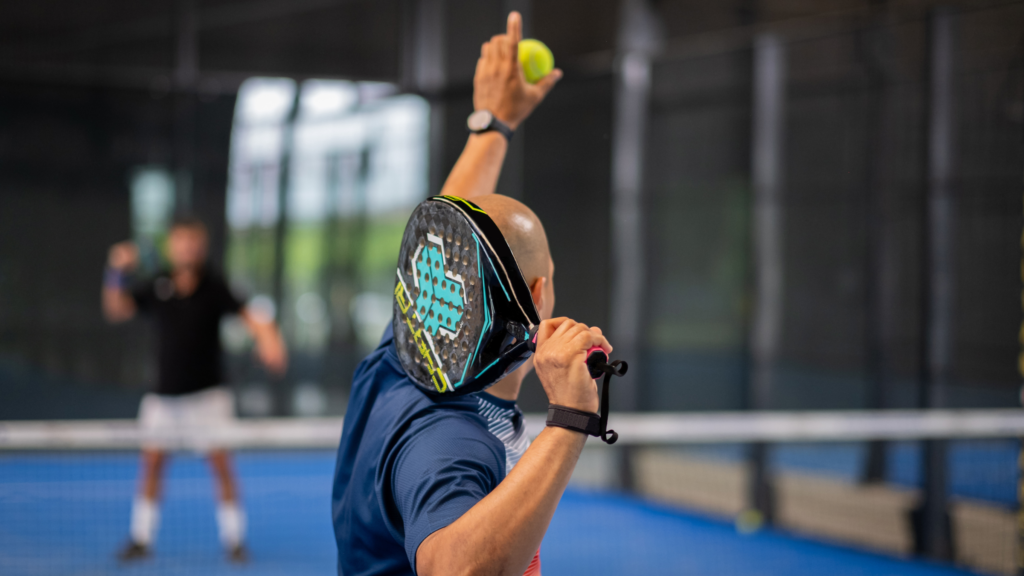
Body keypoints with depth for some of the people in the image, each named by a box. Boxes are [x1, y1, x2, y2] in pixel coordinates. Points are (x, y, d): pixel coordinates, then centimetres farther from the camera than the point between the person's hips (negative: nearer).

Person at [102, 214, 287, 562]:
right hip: (164, 395, 2)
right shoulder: (157, 288, -1)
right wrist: (117, 274, -16)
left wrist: (267, 338, -30)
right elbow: (116, 311, -2)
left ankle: (234, 540, 4)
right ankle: (141, 539, 13)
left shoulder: (213, 287, -7)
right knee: (152, 461, 2)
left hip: (207, 394, -2)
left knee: (220, 462, -6)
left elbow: (248, 317, -11)